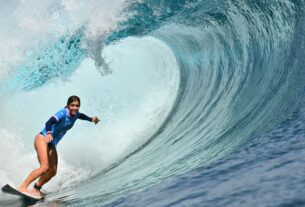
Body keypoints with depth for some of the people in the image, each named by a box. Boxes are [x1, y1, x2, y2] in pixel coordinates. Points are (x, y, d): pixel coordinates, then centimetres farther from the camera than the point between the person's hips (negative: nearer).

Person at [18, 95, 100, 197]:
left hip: (51, 144, 8)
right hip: (42, 139, -8)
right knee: (44, 167, -24)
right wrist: (49, 133, -56)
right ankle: (22, 187, -22)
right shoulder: (63, 113, -21)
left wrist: (91, 119, 28)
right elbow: (49, 122, -38)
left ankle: (36, 189, 18)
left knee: (52, 171, 2)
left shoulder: (75, 114, 2)